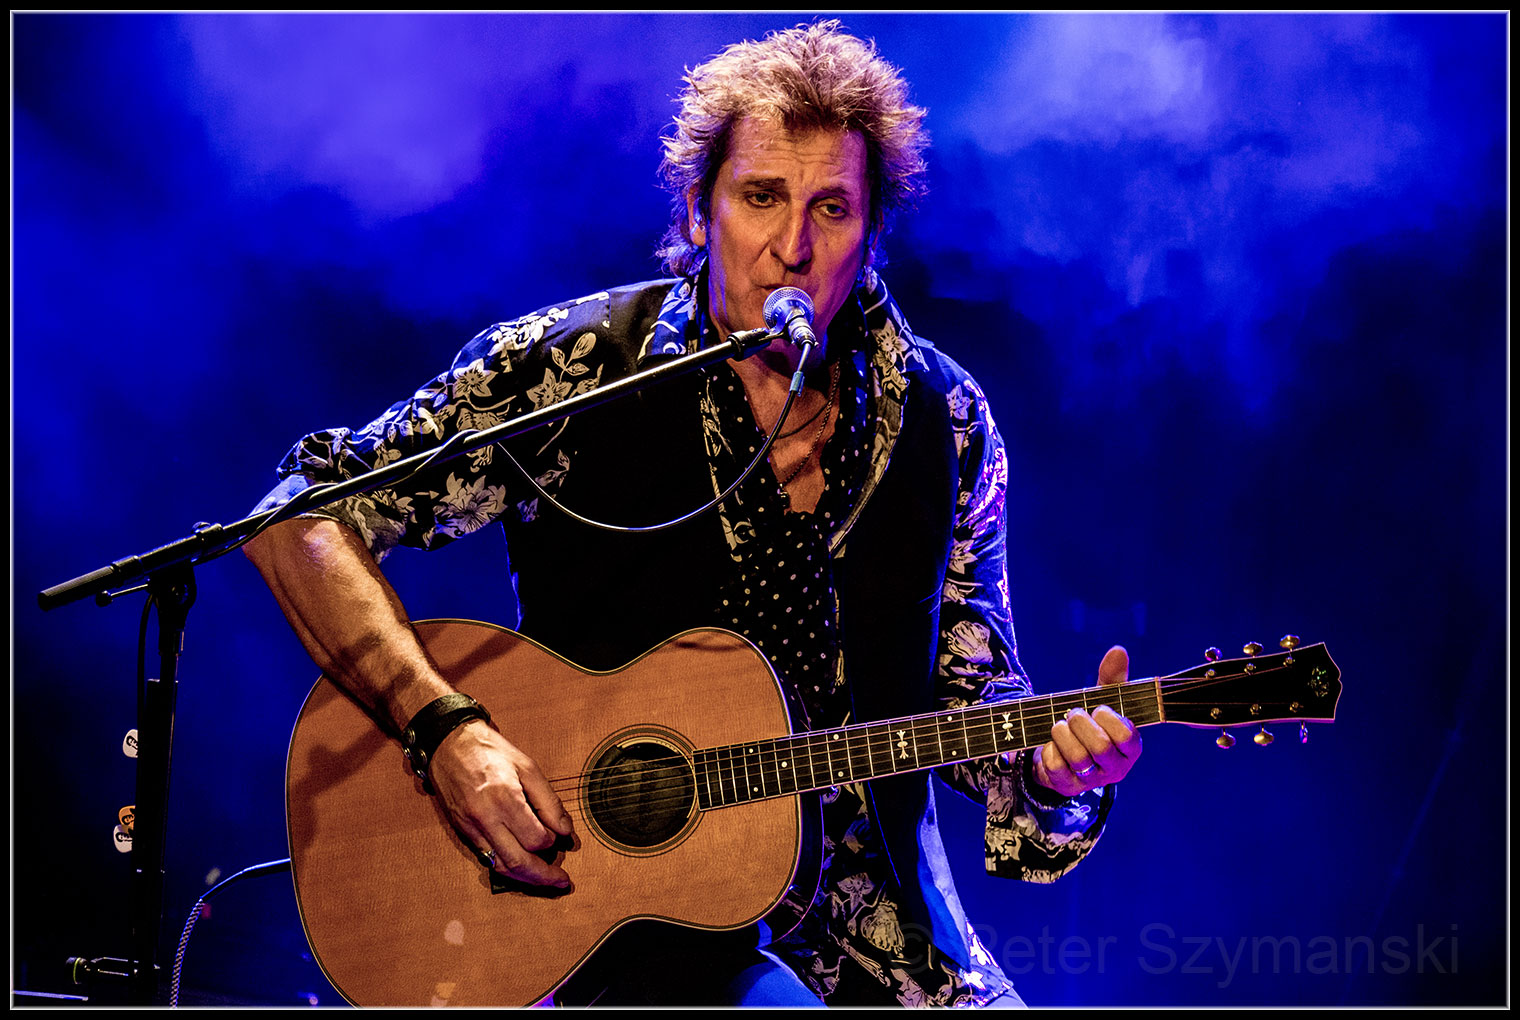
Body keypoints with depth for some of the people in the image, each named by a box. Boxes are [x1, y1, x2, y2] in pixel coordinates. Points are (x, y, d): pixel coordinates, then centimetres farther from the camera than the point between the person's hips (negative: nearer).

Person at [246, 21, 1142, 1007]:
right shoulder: (571, 367, -8)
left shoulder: (945, 423, 2)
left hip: (871, 919, 4)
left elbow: (967, 696, 9)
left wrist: (1051, 761, -14)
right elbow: (302, 518, -8)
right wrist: (448, 729, -20)